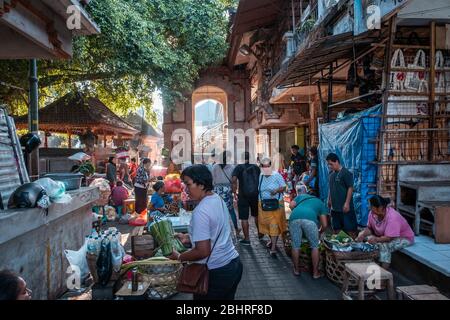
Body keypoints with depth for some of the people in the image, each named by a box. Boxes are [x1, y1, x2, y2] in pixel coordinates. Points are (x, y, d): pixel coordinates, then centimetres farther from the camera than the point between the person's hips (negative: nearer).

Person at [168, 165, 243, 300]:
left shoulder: (201, 211, -23)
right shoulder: (218, 199, 3)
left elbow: (203, 251, -22)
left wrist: (179, 257, -8)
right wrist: (188, 238, 14)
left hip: (217, 273, -8)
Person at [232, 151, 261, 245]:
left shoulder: (239, 167, -5)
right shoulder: (256, 167, 6)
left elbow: (234, 180, -18)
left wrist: (234, 192, -11)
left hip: (243, 196, -4)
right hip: (256, 194, 4)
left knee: (244, 218, 4)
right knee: (256, 215, 22)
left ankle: (247, 239, 7)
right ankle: (260, 234, 35)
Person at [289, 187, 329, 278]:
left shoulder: (301, 196, 38)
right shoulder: (320, 203, 34)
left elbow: (291, 205, 17)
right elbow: (325, 225, 26)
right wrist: (319, 232, 45)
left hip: (294, 218, 2)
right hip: (309, 219, -1)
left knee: (295, 246, 16)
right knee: (314, 246, 16)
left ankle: (296, 270, 30)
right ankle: (315, 273, 23)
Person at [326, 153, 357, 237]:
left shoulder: (346, 173, -13)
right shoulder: (331, 174, 9)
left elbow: (350, 188, -15)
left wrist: (347, 203, -19)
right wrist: (329, 200, 16)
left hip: (345, 207, -7)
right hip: (334, 207, 7)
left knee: (350, 228, -1)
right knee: (336, 228, 15)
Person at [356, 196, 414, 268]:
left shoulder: (392, 217, -34)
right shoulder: (372, 213, -14)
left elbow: (389, 238, -35)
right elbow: (369, 228, -2)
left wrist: (376, 239, -51)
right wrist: (363, 235, -22)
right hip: (384, 236, 8)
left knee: (384, 245, -34)